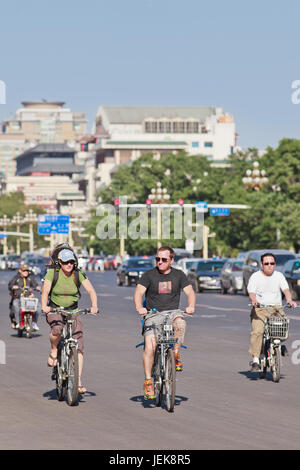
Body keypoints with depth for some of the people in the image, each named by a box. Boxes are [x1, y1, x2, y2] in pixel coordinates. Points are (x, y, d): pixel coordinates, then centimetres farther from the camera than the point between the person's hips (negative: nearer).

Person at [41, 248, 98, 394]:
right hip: (55, 310, -2)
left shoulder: (78, 275, -4)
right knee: (57, 329, -38)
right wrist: (44, 306, -40)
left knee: (79, 347, -10)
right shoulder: (52, 273, -9)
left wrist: (94, 306, -32)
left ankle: (78, 381, -7)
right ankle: (53, 351, -6)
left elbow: (91, 290, -13)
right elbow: (45, 290, -21)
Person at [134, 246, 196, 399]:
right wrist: (139, 308, -28)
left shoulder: (178, 275, 8)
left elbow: (190, 292, 2)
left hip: (172, 313, 1)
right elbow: (138, 292, -8)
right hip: (153, 316, -1)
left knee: (180, 322, -35)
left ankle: (176, 354, -17)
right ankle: (148, 381, -13)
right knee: (150, 345, -21)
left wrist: (191, 306, -20)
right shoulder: (149, 275, 2)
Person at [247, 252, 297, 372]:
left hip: (276, 309, 2)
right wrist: (254, 300, -31)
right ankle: (255, 360, -25)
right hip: (260, 309, -2)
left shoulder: (279, 275, 12)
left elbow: (286, 289, -1)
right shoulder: (255, 276, 5)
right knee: (257, 332, -25)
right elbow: (251, 292, -7)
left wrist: (289, 300, -22)